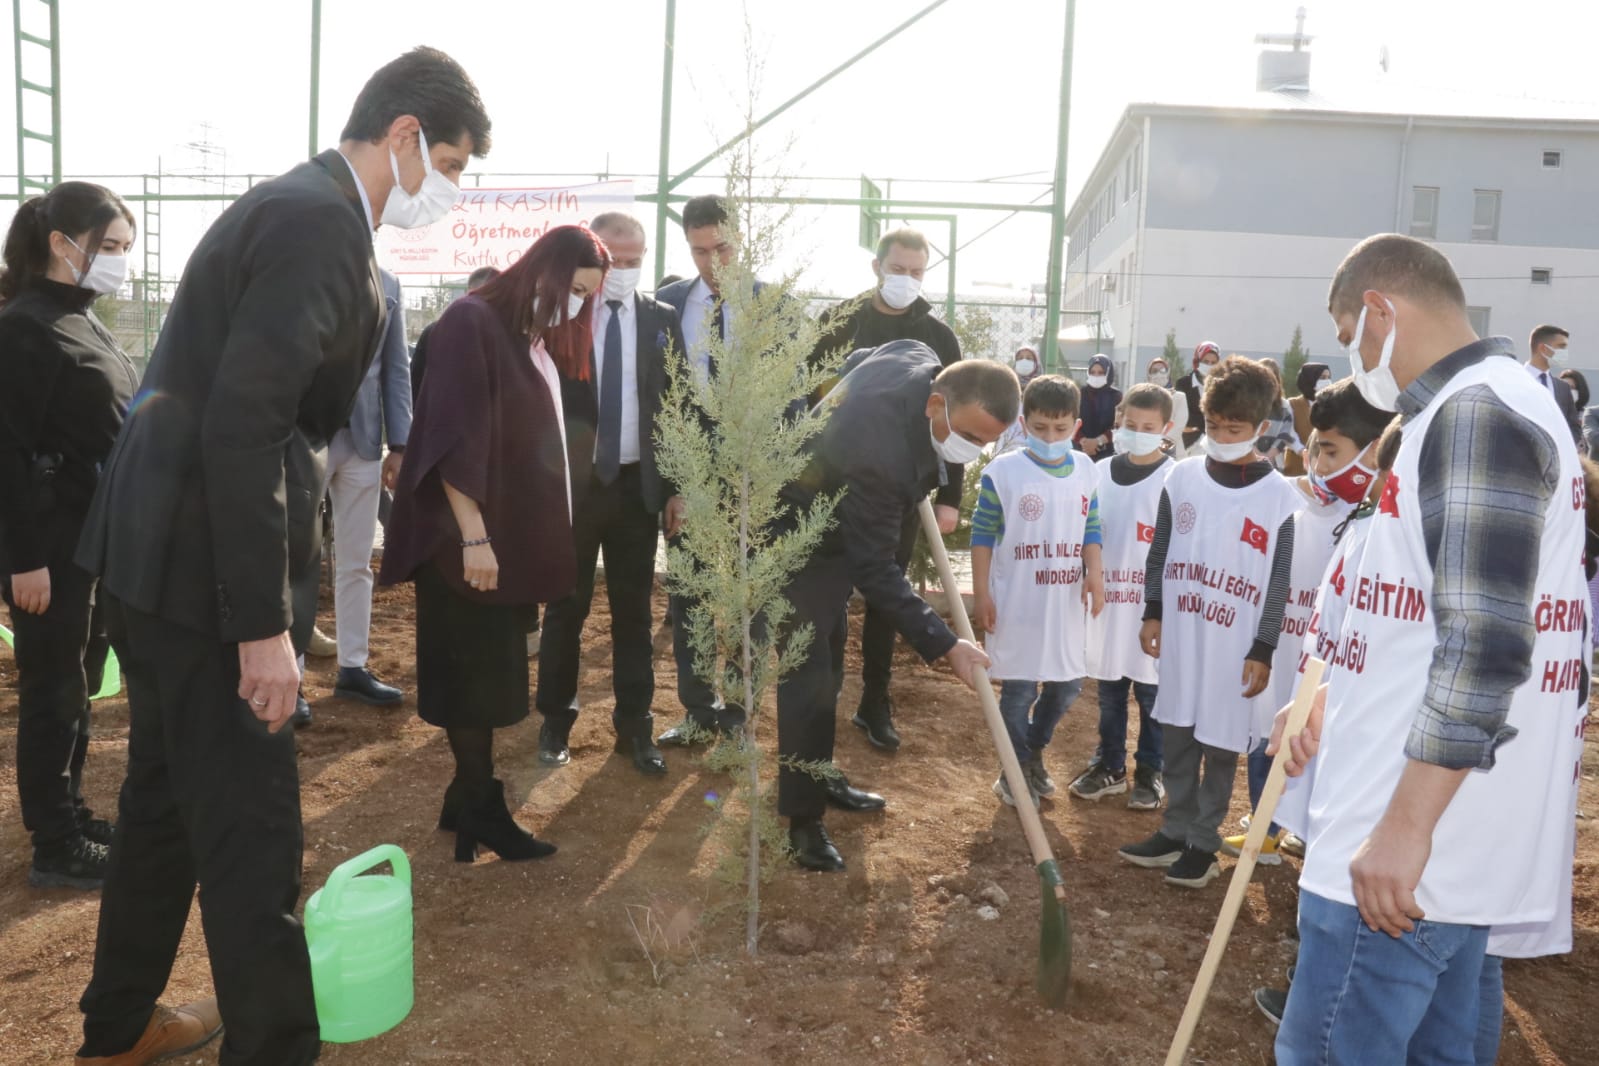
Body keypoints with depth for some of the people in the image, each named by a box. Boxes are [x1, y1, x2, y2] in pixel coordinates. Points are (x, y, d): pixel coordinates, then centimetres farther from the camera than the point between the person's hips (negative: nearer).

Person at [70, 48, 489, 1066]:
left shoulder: (299, 208, 14)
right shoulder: (324, 221, -17)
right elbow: (244, 426, -25)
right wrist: (264, 623, -23)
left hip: (162, 550, 10)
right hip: (201, 566, -10)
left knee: (168, 799, 23)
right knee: (251, 836, -1)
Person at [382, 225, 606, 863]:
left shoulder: (539, 340, 11)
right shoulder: (471, 322, -13)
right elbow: (451, 440, -19)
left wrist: (540, 537, 12)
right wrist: (473, 536, -22)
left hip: (517, 535, 8)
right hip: (472, 537, -8)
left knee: (495, 676, 13)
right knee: (474, 677, 2)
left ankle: (468, 799, 25)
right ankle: (481, 810, 15)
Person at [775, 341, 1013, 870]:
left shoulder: (921, 357, -17)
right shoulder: (879, 457, -42)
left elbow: (855, 360, 7)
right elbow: (875, 571, -33)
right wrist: (944, 645, -32)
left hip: (834, 526, 10)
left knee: (829, 662, 18)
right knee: (809, 674, -8)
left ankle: (819, 777, 33)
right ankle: (803, 818, 2)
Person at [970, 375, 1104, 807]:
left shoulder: (1087, 472, 4)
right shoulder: (1003, 471, -10)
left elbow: (1092, 528, 10)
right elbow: (982, 535, -7)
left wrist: (1094, 573, -7)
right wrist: (981, 594, -10)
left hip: (1067, 602, 5)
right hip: (1017, 604, -5)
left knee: (1067, 684, 15)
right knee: (1019, 688, 3)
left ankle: (1034, 752, 38)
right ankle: (1015, 769, 22)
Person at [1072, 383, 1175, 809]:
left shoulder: (1174, 479, -9)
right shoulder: (1103, 473, 5)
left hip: (1154, 607, -4)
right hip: (1108, 603, 4)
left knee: (1152, 695, 8)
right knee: (1109, 694, 14)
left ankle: (1151, 771, 24)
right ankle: (1110, 765, 29)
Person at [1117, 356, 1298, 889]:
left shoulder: (1279, 496, -8)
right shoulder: (1182, 476, 1)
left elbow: (1280, 581, -7)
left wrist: (1263, 651, -8)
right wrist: (1152, 614, 6)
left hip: (1236, 646, -3)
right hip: (1180, 635, 3)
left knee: (1221, 745, 7)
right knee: (1177, 736, 13)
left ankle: (1204, 842, 21)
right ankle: (1175, 830, 28)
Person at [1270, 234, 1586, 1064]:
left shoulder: (1475, 413, -16)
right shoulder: (1506, 405, 17)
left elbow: (1487, 644, -25)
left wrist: (1405, 828, -25)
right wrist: (1346, 705, 22)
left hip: (1405, 852, -10)